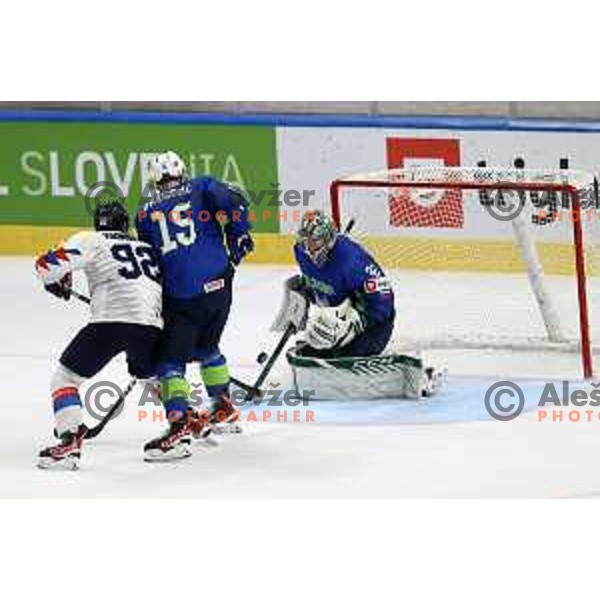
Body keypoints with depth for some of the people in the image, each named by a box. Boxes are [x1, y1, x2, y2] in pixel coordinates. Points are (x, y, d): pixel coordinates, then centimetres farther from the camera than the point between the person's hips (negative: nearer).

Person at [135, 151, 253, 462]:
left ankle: (180, 425, -18)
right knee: (206, 347, 26)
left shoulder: (146, 215, 11)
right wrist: (238, 238, 4)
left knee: (170, 360, -1)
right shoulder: (202, 189, 10)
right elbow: (234, 203, -9)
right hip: (217, 285, 3)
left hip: (179, 297, -3)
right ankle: (223, 407, 36)